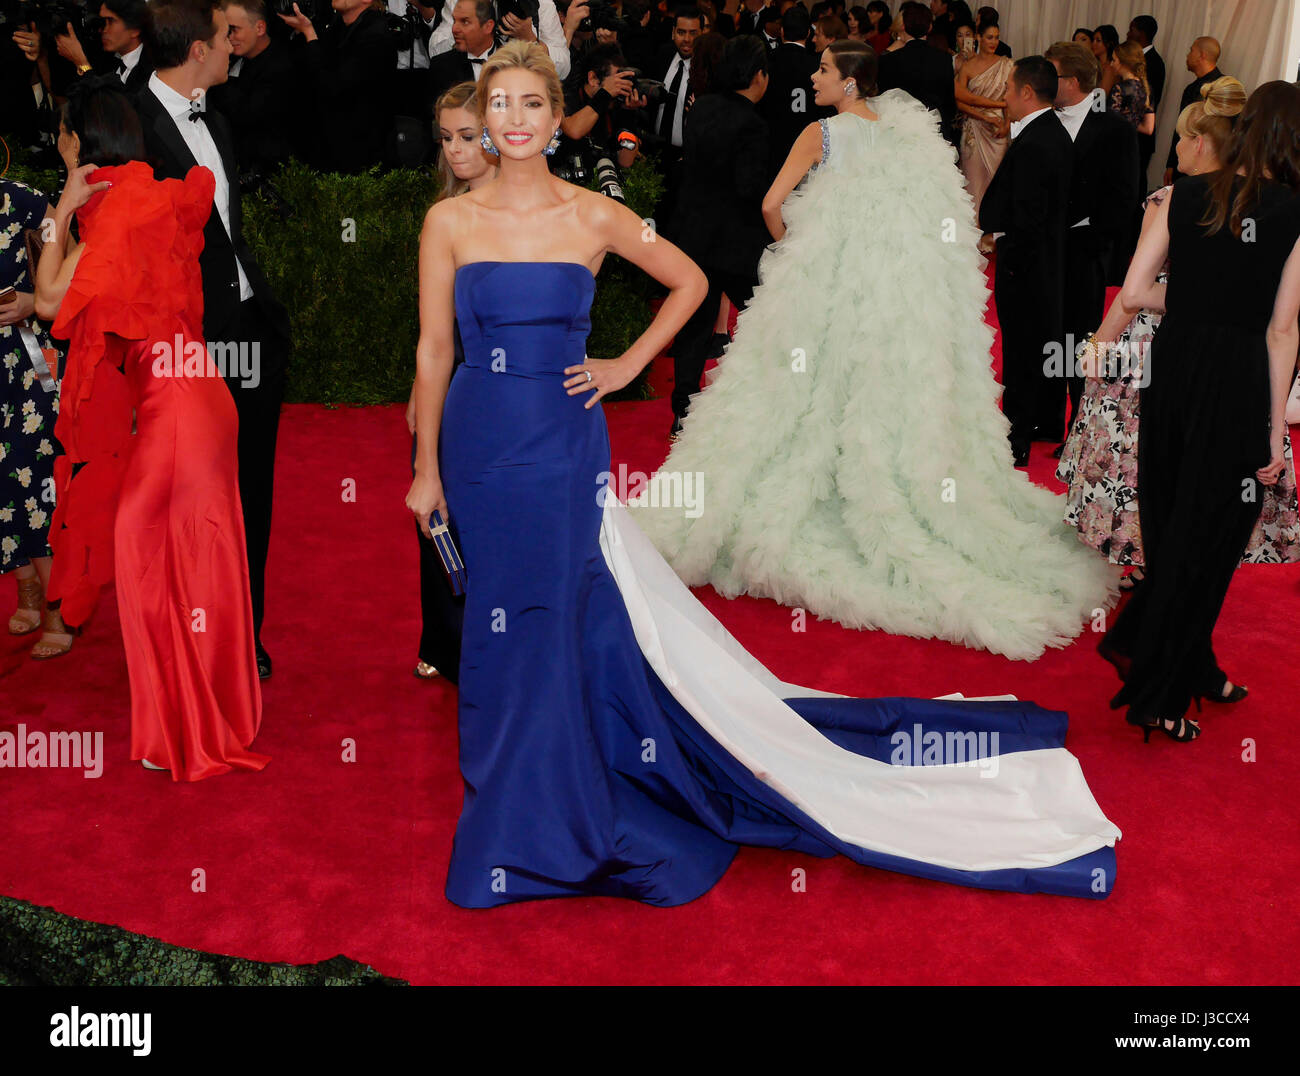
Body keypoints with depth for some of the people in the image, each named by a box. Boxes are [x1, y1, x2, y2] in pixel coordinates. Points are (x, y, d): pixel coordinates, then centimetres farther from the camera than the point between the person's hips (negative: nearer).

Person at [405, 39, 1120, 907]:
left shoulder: (593, 216, -2)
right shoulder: (450, 221, 2)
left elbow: (690, 282, 10)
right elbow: (433, 349, 4)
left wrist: (628, 366, 4)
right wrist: (426, 466, 4)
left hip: (562, 446, -2)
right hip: (476, 444, 2)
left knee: (543, 628, 0)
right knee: (493, 630, 10)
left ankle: (526, 831, 18)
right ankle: (510, 807, 31)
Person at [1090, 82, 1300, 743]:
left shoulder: (1184, 195, 0)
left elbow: (1133, 293, -3)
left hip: (1173, 366, 4)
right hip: (1238, 380, -4)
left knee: (1173, 529, 19)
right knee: (1206, 540, 8)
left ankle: (1193, 669, 34)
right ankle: (1156, 696, 17)